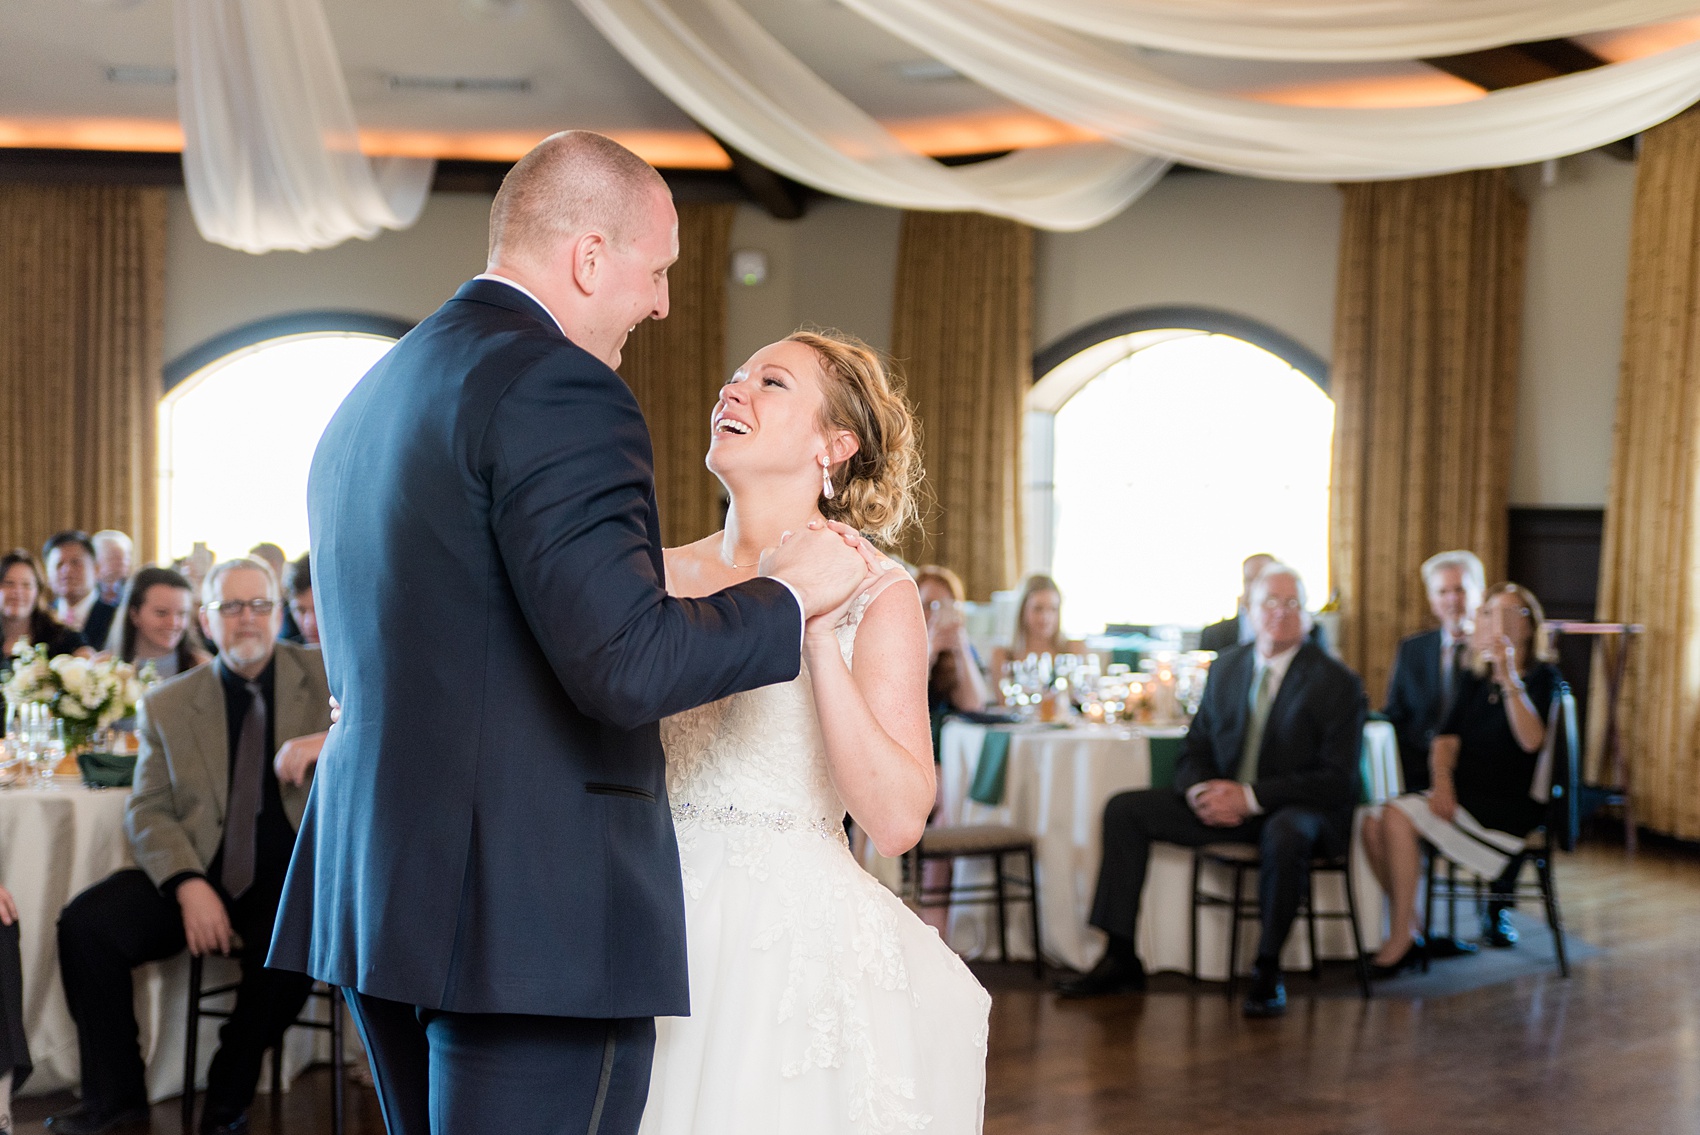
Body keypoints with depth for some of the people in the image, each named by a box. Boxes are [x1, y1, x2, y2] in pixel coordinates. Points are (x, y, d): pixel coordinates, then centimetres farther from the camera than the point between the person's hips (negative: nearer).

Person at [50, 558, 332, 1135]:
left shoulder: (324, 673, 6)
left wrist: (329, 741, -22)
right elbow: (148, 811, 6)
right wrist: (188, 886, -14)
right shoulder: (167, 704, 11)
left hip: (292, 871, -2)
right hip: (201, 870, 2)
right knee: (85, 923, -19)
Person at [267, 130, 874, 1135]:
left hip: (379, 898, 10)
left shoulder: (369, 399, 16)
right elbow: (623, 662, -22)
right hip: (534, 916, -10)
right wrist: (787, 594, -6)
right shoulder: (557, 387, -14)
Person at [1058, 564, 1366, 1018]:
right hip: (1225, 804, 6)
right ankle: (1121, 959, -4)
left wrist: (1251, 796, -24)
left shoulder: (1338, 683, -7)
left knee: (1286, 833, -41)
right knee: (1124, 809, -6)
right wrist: (1198, 791, -13)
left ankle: (1268, 971, -21)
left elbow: (1338, 779, -15)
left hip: (1300, 809, -6)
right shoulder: (1226, 669, 9)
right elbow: (1195, 751, 13)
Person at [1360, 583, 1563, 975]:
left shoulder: (1542, 677, 0)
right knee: (1373, 822, -19)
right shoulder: (1473, 678, 19)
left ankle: (1402, 939, -17)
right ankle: (1408, 930, -8)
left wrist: (1509, 679, -27)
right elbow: (1446, 736, 8)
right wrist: (1442, 780, -11)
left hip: (1511, 804, -6)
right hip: (1463, 794, 6)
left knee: (1398, 817, -26)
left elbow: (1531, 740, -18)